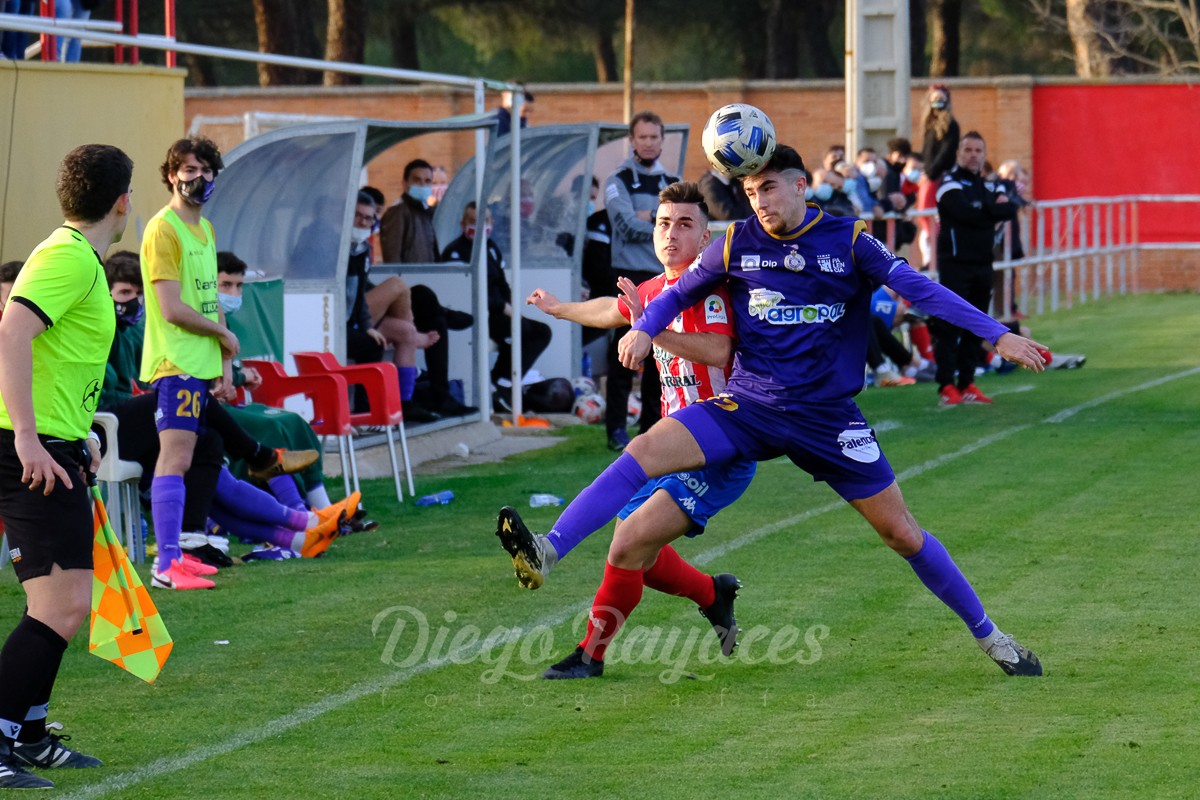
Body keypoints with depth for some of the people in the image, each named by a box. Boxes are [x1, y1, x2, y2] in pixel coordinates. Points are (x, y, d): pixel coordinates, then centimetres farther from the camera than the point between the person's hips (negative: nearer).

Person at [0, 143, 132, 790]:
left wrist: (78, 435, 30)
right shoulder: (68, 257, -14)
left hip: (52, 449, 11)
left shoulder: (79, 258, 18)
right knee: (64, 604, -15)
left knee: (61, 602, 18)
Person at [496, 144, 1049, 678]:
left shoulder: (849, 241, -3)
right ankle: (546, 551, -26)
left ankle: (987, 635, 16)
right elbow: (679, 293, 14)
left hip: (828, 416, -1)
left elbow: (921, 289, -5)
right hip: (748, 408, 1)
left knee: (901, 533, 0)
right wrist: (644, 329, -7)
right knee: (644, 452, -20)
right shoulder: (737, 244, 2)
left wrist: (998, 335, -11)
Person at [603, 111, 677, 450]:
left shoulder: (672, 182, 15)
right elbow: (628, 227, -14)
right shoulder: (619, 180, 0)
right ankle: (616, 428, -4)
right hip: (631, 276, -5)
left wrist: (651, 216, -13)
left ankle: (652, 425, 16)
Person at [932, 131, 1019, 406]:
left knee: (975, 329, 8)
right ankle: (947, 386, -9)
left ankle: (967, 383, 14)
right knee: (950, 327, -9)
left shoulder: (988, 185, 16)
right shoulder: (949, 184, -5)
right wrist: (995, 208, -7)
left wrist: (986, 208, -13)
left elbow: (1010, 209, 0)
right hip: (955, 263, -7)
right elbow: (968, 214, -20)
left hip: (982, 264, 7)